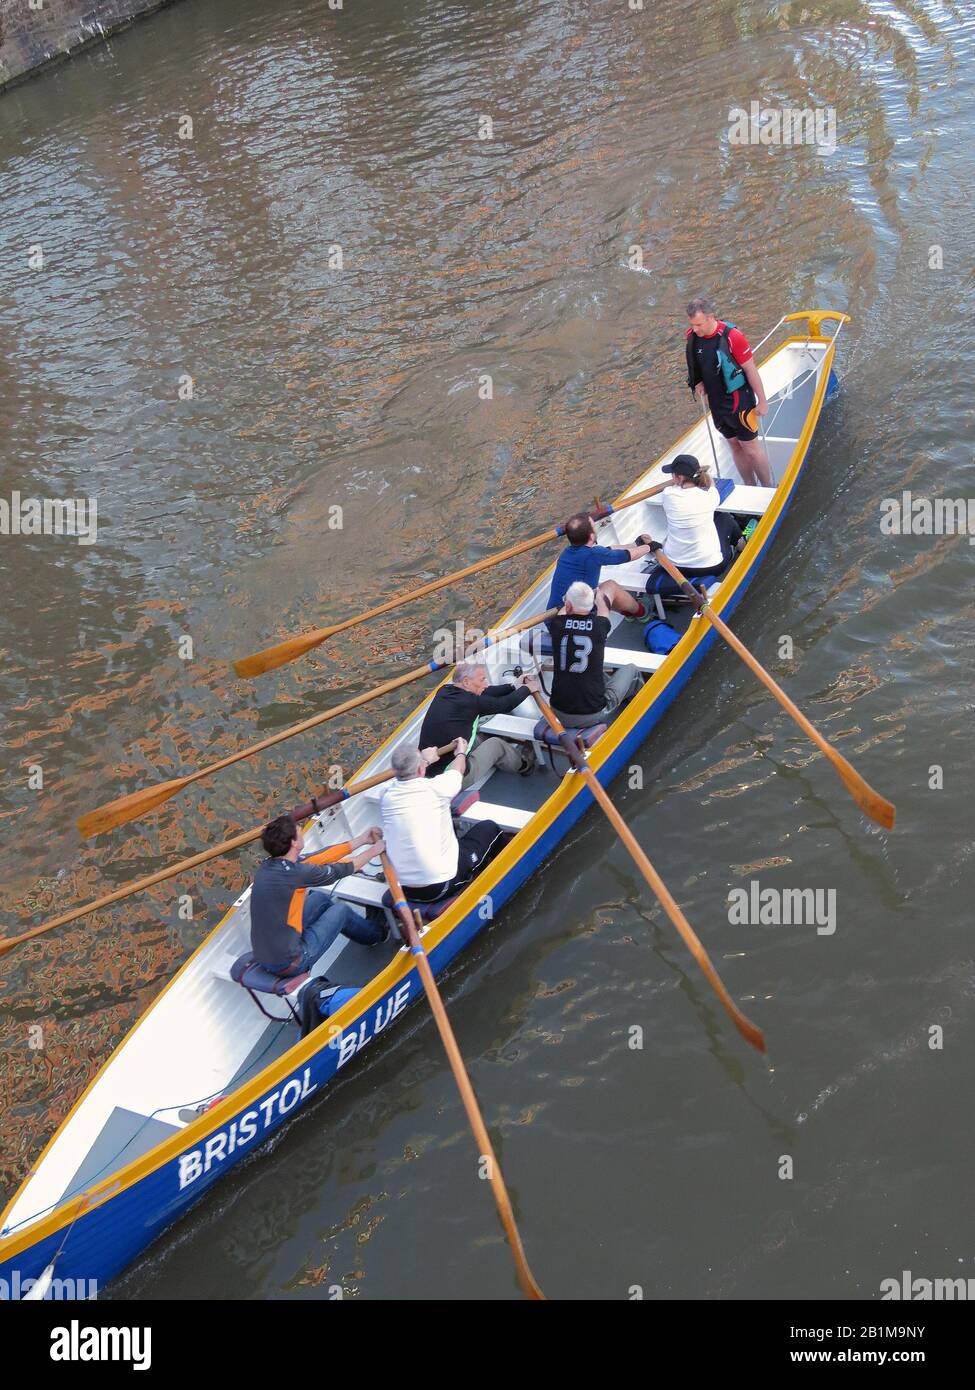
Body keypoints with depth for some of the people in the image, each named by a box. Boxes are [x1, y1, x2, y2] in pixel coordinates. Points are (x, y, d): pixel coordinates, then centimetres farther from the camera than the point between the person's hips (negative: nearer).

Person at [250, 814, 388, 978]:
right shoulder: (294, 873, -25)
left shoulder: (270, 865, -3)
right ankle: (376, 935, 38)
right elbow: (340, 870, -10)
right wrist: (373, 851, 7)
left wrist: (363, 839, 13)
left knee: (321, 899, 20)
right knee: (342, 909, 11)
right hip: (288, 965, -7)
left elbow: (322, 857, 5)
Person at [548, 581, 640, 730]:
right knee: (630, 670, 21)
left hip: (559, 714, 3)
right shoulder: (599, 626, -10)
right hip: (594, 716, -2)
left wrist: (572, 600, 42)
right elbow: (603, 610, 18)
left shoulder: (558, 625, -8)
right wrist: (599, 597, 40)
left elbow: (564, 609, 19)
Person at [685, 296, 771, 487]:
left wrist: (762, 401, -10)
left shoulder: (732, 336, -23)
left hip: (739, 401, -6)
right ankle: (751, 489, 31)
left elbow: (750, 369, -15)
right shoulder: (692, 336, -5)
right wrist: (699, 383, -5)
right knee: (734, 446, 17)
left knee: (751, 448, 4)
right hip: (716, 403, 6)